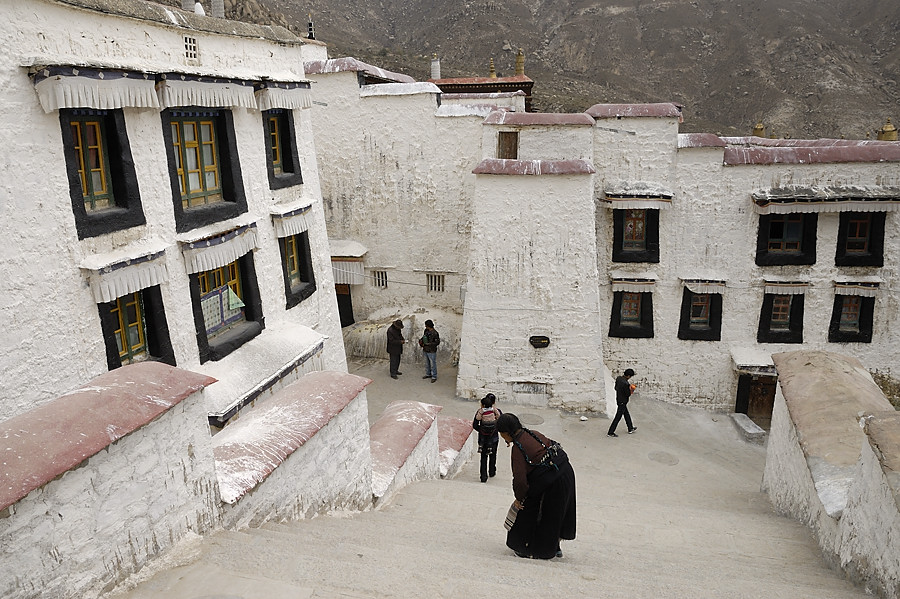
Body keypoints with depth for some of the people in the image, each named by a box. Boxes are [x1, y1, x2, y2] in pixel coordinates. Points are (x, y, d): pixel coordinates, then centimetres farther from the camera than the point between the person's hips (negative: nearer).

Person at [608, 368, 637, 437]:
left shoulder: (618, 378, -3)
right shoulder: (625, 383, -29)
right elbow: (628, 394, -22)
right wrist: (631, 390, -2)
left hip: (618, 399, 9)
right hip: (622, 402, -9)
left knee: (627, 415, 24)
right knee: (618, 417, 2)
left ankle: (630, 429, 40)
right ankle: (610, 432, 9)